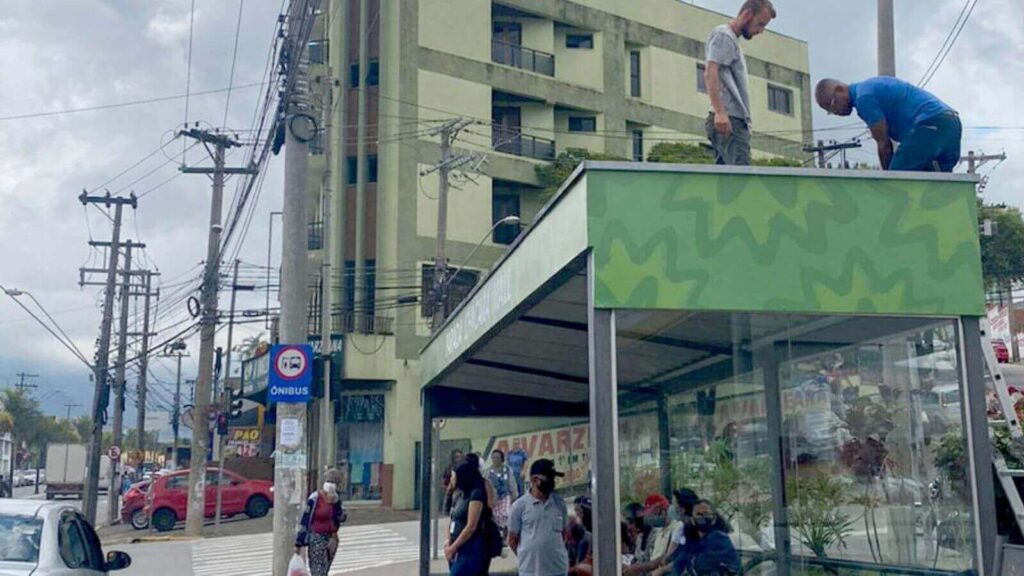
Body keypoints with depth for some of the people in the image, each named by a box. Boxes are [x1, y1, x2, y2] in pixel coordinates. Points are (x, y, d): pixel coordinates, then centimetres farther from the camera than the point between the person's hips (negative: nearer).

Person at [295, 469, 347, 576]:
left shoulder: (336, 498, 4)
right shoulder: (315, 498, -13)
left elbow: (342, 518, -5)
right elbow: (305, 520, -11)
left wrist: (335, 503, -18)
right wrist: (299, 543, -10)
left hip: (331, 539, 6)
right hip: (317, 538, -6)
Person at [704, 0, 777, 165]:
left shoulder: (732, 40, 29)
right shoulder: (723, 35, -2)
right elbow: (710, 73, -15)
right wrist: (719, 112, -25)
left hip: (736, 121, 10)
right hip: (729, 120, -10)